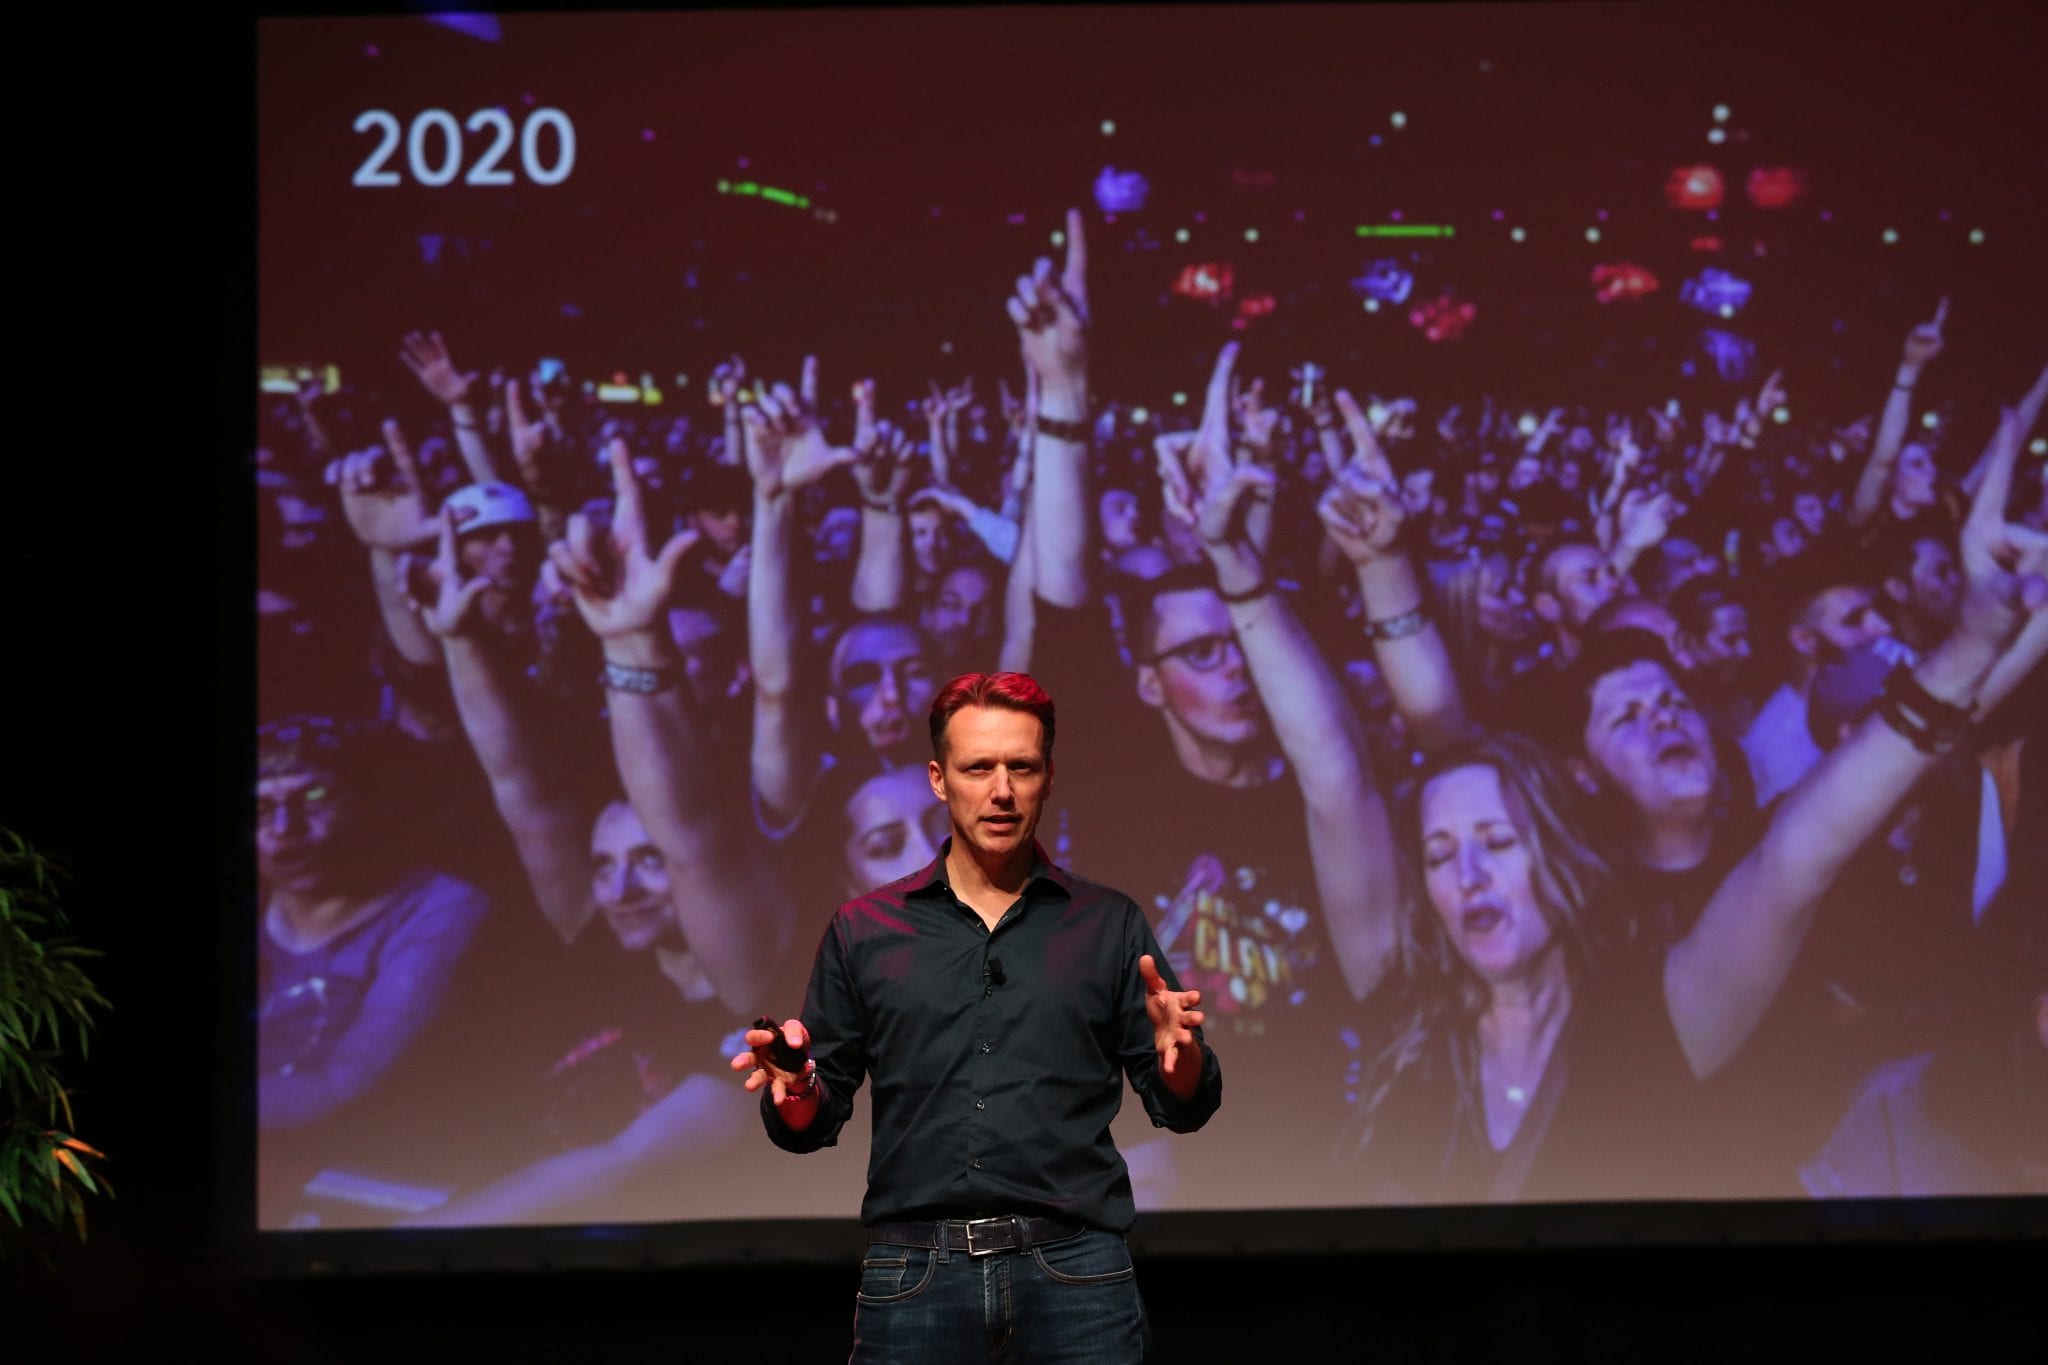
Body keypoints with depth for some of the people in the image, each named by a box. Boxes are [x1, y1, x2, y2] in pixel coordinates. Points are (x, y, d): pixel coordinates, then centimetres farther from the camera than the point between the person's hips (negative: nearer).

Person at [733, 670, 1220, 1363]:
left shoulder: (1109, 924, 10)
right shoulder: (864, 930, 10)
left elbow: (1183, 1110, 9)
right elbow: (813, 1128, 10)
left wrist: (1180, 1053, -13)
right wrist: (795, 1092, -13)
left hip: (1075, 1273, 0)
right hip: (913, 1273, 0)